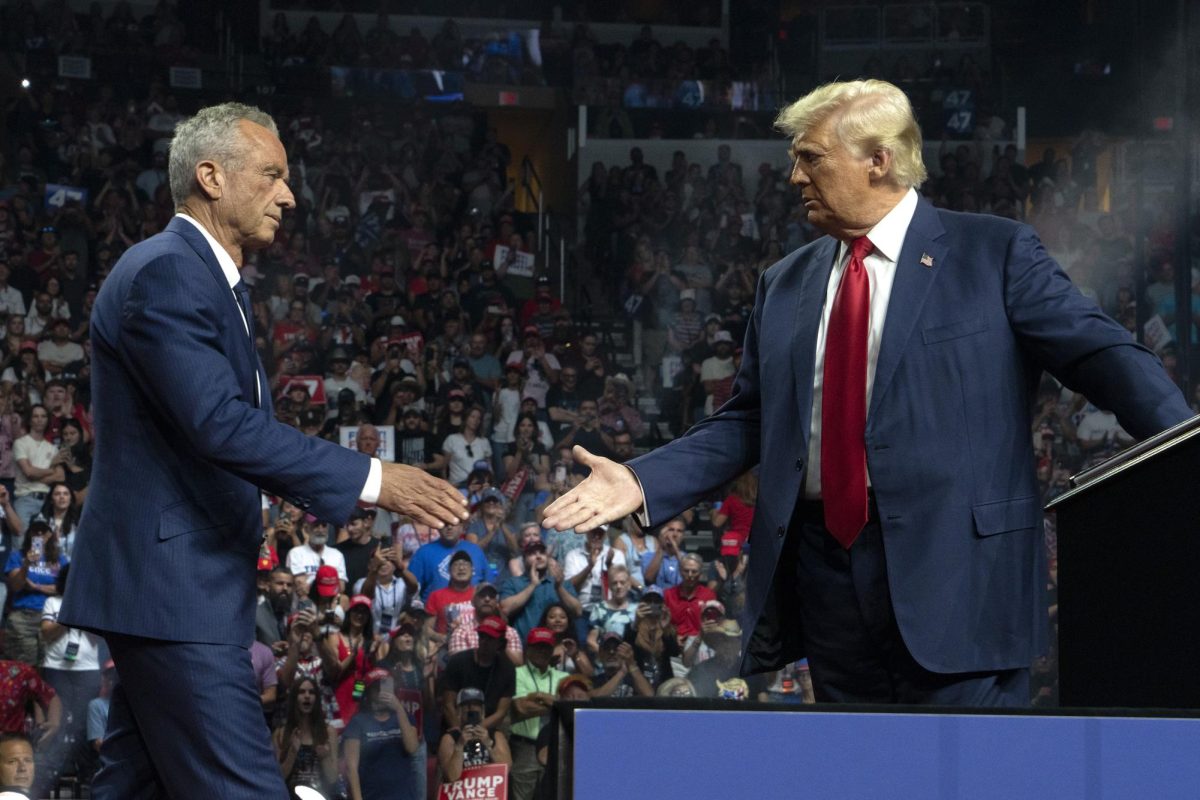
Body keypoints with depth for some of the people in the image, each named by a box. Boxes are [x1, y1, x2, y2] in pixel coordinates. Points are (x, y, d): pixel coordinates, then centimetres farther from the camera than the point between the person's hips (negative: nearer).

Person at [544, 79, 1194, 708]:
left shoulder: (995, 254, 2)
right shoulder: (784, 285, 17)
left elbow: (1101, 354, -4)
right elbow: (747, 421, 18)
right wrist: (643, 482, 5)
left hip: (952, 570, -5)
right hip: (823, 563, 5)